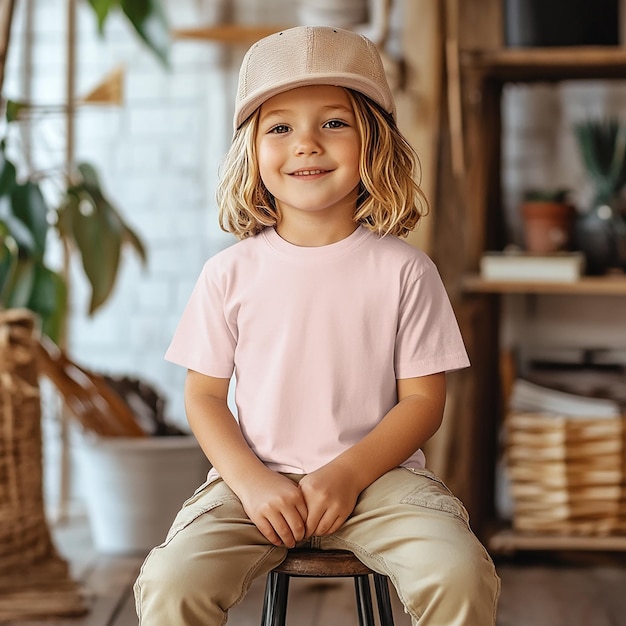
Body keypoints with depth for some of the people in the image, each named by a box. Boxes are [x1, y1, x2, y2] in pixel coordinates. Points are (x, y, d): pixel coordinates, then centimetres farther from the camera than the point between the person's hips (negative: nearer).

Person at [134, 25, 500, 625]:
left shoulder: (404, 270, 0)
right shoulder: (230, 272, 2)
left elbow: (423, 398, 0)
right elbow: (204, 396, 5)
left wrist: (348, 473, -14)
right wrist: (252, 482, -12)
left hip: (377, 473, 0)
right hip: (256, 479, 1)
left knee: (460, 573, -27)